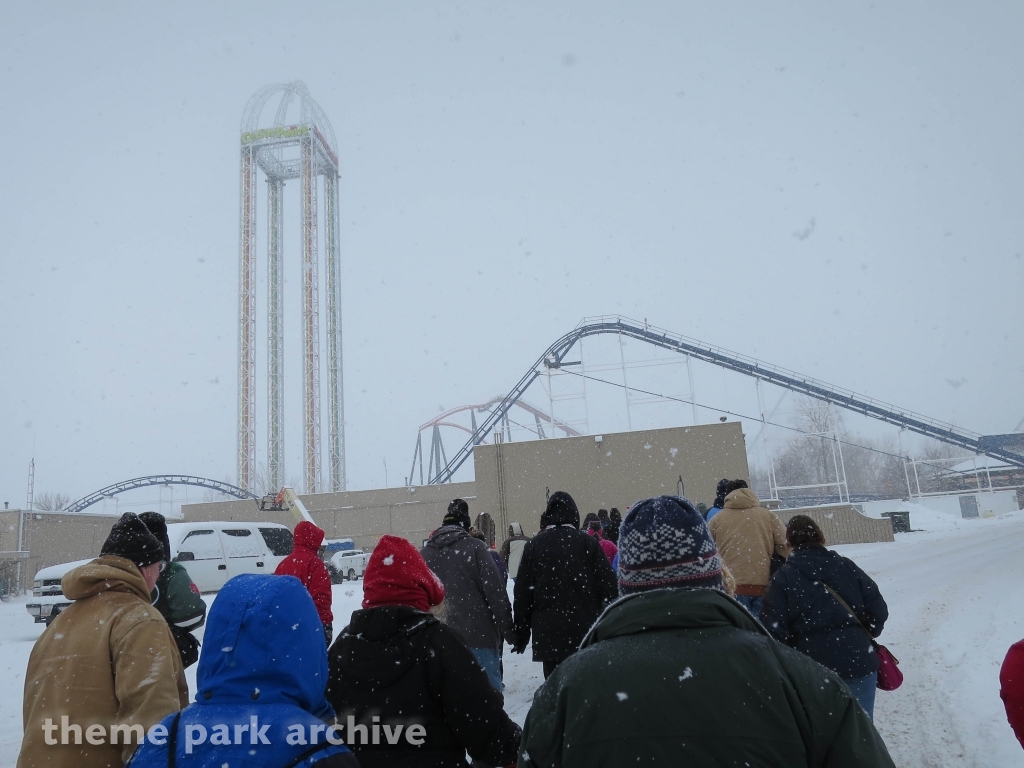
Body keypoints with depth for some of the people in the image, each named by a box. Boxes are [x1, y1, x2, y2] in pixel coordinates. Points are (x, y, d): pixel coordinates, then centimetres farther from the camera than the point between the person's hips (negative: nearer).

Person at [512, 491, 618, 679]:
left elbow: (522, 593, 3)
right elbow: (608, 586, -2)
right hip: (585, 631, 0)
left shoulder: (534, 545, 3)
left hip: (549, 633, 0)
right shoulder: (587, 542, 0)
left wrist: (521, 634, 10)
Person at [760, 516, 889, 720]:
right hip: (857, 662, 2)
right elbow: (878, 609, 4)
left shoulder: (783, 578, -6)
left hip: (811, 668, -2)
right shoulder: (846, 566, 3)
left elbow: (774, 630, -10)